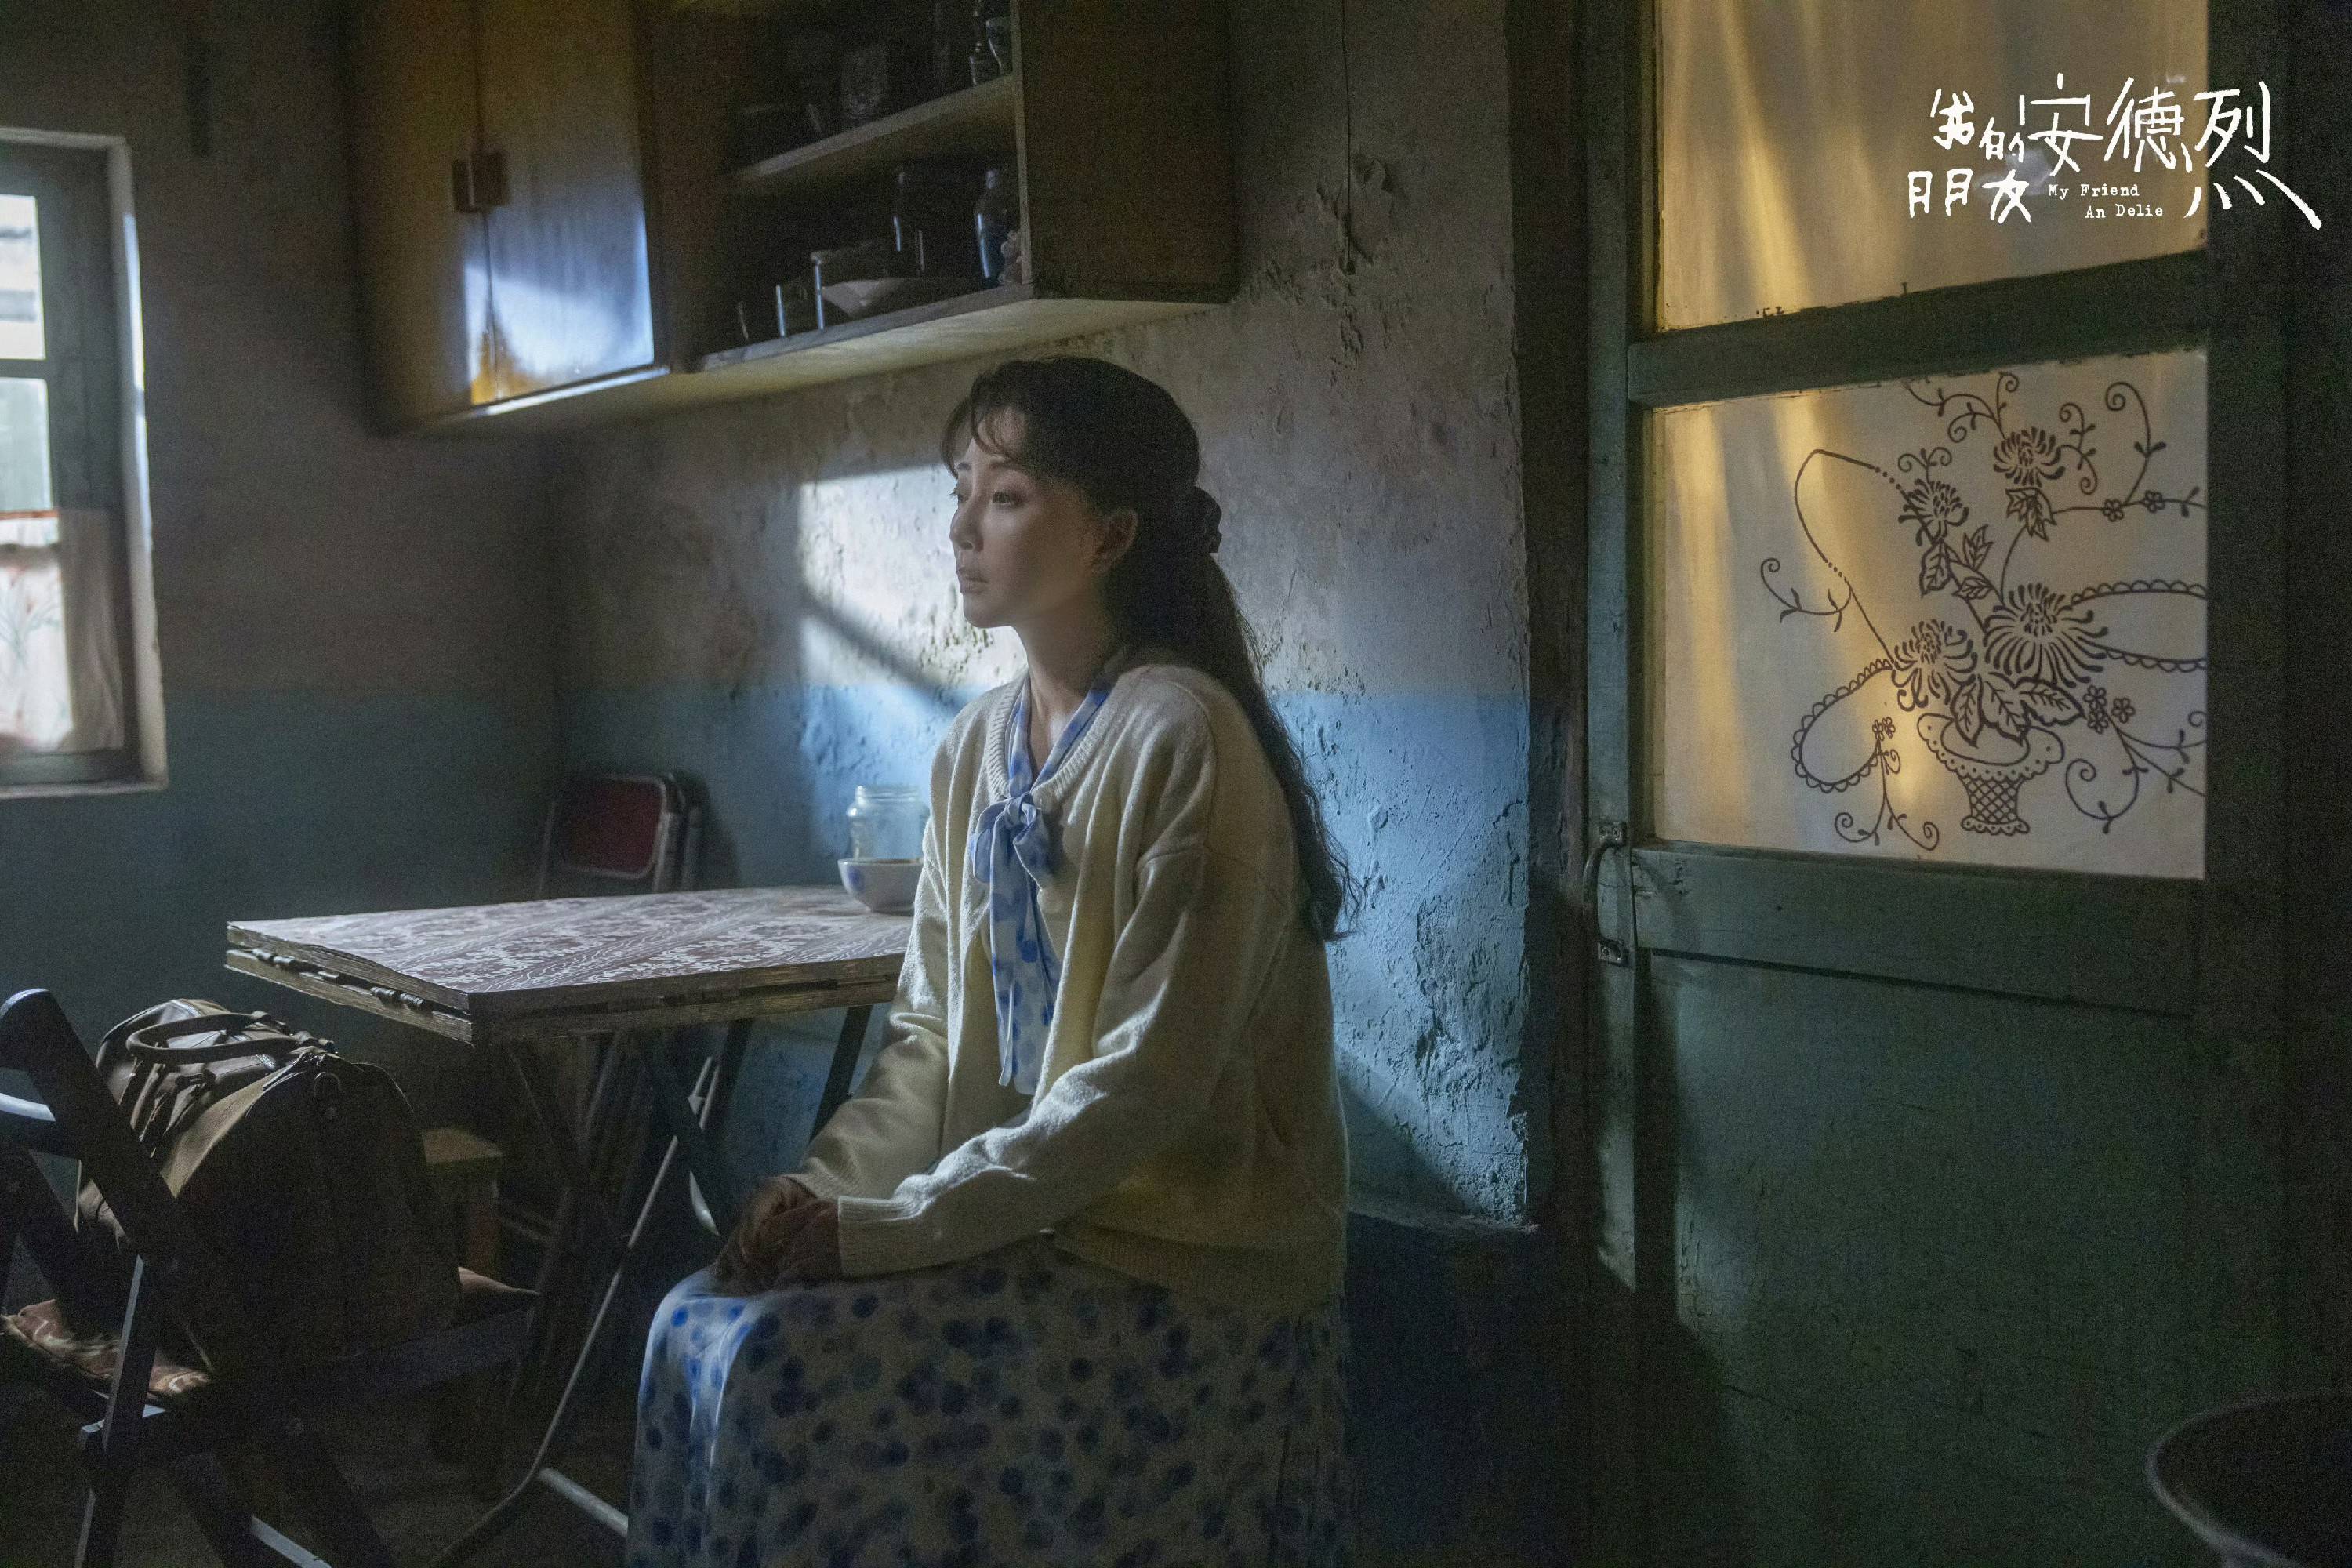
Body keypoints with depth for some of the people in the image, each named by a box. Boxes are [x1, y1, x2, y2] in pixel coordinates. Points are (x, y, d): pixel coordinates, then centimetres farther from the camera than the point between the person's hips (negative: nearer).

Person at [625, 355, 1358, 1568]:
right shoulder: (975, 749, 8)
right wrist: (824, 1190, -8)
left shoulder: (1178, 740, -16)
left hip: (1183, 1264, -7)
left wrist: (887, 1228, -21)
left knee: (785, 1366, -20)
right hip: (1021, 1219, 7)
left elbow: (1145, 1080, -21)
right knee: (704, 1327, -8)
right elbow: (928, 1033, 9)